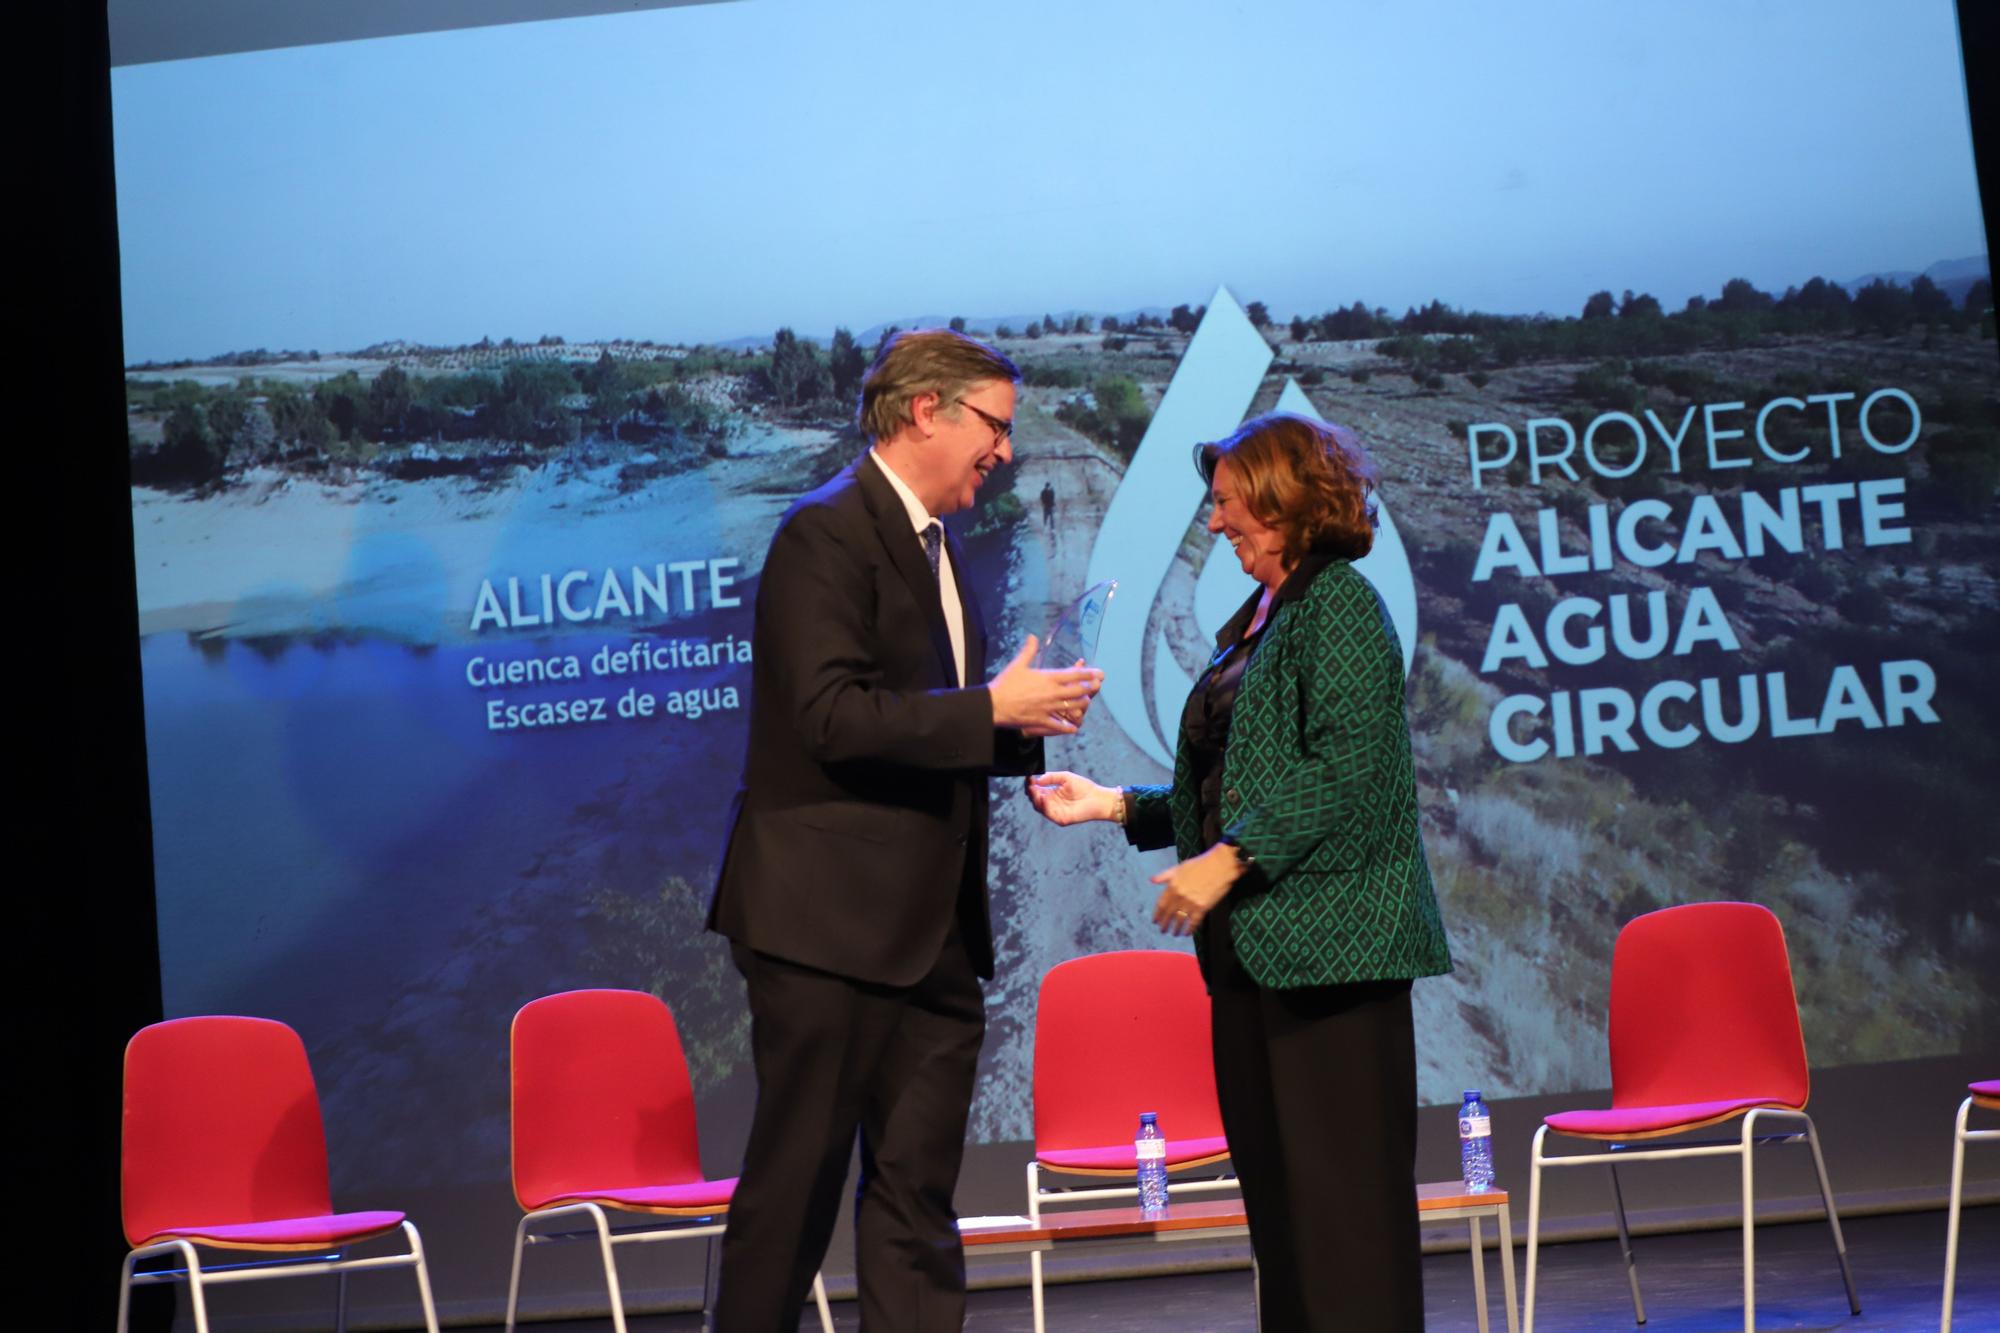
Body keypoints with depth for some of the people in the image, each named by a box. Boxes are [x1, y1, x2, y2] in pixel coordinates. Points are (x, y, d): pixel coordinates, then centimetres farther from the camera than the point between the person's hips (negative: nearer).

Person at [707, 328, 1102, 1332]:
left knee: (917, 1191, 7)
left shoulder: (934, 545, 18)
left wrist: (1026, 722, 7)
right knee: (796, 1179, -1)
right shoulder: (825, 534, -11)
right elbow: (833, 716, -21)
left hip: (930, 929, 9)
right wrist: (992, 708, -17)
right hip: (827, 917, -9)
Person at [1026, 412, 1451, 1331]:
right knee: (1274, 1180, 10)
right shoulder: (1259, 618, 18)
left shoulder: (1339, 604, -8)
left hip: (1327, 942, -9)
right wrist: (1110, 805, 17)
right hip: (1254, 945, 9)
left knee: (1340, 1184, -7)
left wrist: (1230, 859, -21)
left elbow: (1347, 769, -19)